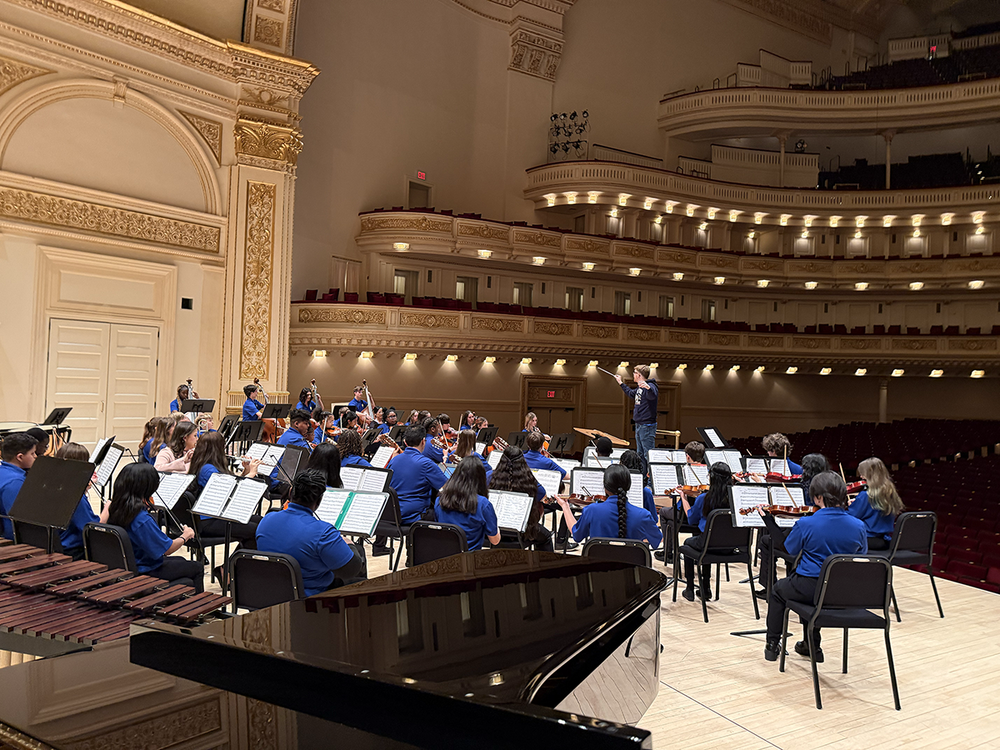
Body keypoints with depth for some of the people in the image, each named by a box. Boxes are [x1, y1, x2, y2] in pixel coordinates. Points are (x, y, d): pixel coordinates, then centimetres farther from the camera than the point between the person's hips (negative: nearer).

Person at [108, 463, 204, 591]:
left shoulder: (115, 509, -9)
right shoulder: (142, 518, -33)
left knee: (180, 561, 29)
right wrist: (185, 536, -5)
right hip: (144, 570, -9)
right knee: (197, 568, 8)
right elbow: (168, 549, -24)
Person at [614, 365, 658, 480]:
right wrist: (621, 383, 40)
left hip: (647, 426, -11)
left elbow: (653, 396, -39)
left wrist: (648, 388, -59)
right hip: (639, 425, 11)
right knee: (640, 454, 19)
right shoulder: (639, 387, 13)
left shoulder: (651, 386, -17)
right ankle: (641, 477, 30)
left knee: (648, 454, -11)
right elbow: (631, 393, 34)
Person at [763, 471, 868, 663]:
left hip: (810, 588, -4)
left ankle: (772, 645, 32)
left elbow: (789, 550, -3)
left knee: (778, 591, 29)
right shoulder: (858, 526, -10)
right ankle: (812, 645, 45)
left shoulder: (805, 524, -19)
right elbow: (861, 556, 7)